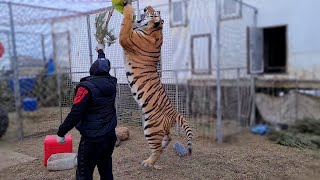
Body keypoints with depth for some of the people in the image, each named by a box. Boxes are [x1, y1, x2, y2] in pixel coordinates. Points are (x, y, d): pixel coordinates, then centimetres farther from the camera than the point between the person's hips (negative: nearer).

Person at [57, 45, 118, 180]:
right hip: (110, 136, 7)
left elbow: (75, 113, -18)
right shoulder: (111, 83, 2)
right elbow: (105, 69, 24)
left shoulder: (87, 87, -17)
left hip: (92, 139, -7)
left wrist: (61, 132, -6)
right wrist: (101, 53, 41)